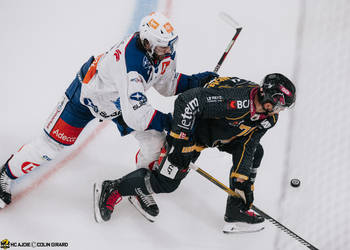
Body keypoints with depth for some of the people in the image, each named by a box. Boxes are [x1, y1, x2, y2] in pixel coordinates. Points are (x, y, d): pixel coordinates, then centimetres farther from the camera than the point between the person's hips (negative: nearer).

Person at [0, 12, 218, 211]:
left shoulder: (165, 52, -18)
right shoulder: (132, 65, -43)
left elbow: (167, 85, 0)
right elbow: (135, 115, -44)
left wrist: (196, 81, -13)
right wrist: (169, 122, -36)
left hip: (121, 99, 7)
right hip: (88, 93, -7)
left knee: (156, 141, -5)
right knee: (52, 145, -1)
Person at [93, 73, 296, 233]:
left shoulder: (270, 117, -11)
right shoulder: (236, 100, -38)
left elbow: (245, 148, -4)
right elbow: (187, 101, -38)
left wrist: (244, 181, -8)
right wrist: (180, 142, -34)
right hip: (193, 126, -8)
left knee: (254, 152, 2)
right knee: (166, 182, -9)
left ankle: (236, 211, 11)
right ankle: (110, 190, 5)